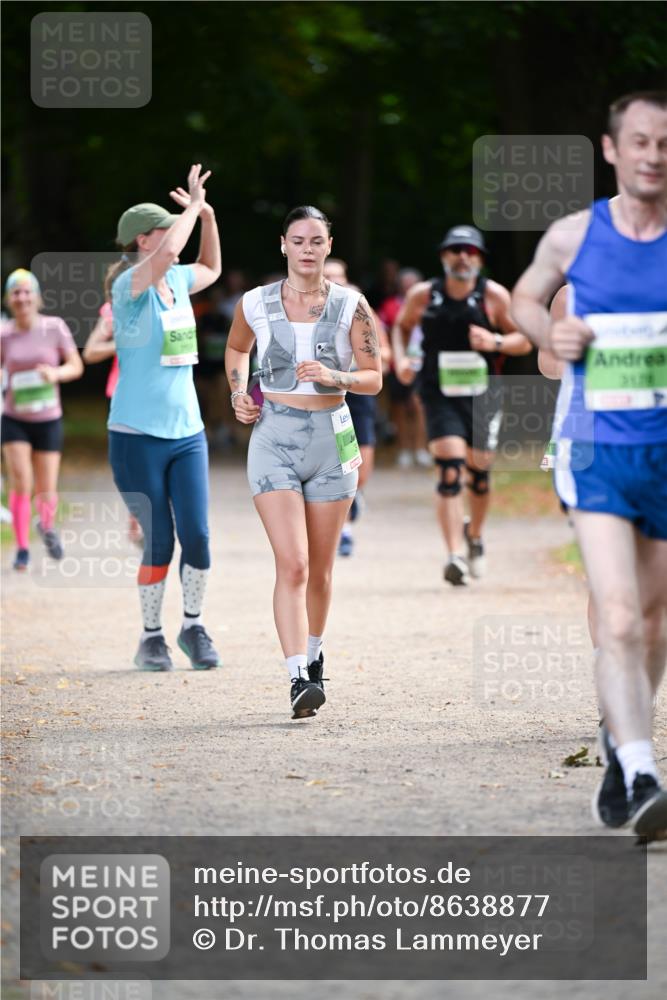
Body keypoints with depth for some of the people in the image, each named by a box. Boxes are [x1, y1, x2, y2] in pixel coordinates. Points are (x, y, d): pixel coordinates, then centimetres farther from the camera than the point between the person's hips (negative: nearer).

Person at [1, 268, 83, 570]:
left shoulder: (55, 327, -7)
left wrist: (56, 373, -23)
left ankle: (46, 526, 38)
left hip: (49, 420, 0)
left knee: (46, 492, 3)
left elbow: (76, 366, -3)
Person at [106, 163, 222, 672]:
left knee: (197, 535, -3)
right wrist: (193, 205, -17)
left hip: (187, 433, 6)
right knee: (159, 541, -3)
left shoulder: (177, 281, 10)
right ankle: (152, 636, 12)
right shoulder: (129, 285, -10)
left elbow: (211, 268, 32)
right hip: (138, 437, -5)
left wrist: (207, 215, 18)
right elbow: (166, 254, -30)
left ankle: (193, 626, 13)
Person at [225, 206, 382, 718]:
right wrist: (238, 395, 8)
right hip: (275, 439, -1)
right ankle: (299, 678, -21)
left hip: (331, 440, 1)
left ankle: (313, 656, 34)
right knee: (292, 564, -15)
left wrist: (335, 376, -16)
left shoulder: (351, 306, 0)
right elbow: (236, 349, 23)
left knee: (320, 568, 11)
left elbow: (374, 378, 2)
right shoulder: (255, 304, 1)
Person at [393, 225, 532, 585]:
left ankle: (474, 534, 41)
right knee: (450, 471, -17)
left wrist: (495, 342, -18)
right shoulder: (423, 295, 0)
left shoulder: (494, 296, -3)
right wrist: (400, 358, 2)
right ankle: (455, 556, -20)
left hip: (483, 397, 1)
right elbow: (402, 326, 20)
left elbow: (524, 341, 2)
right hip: (440, 396, -1)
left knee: (479, 473, 10)